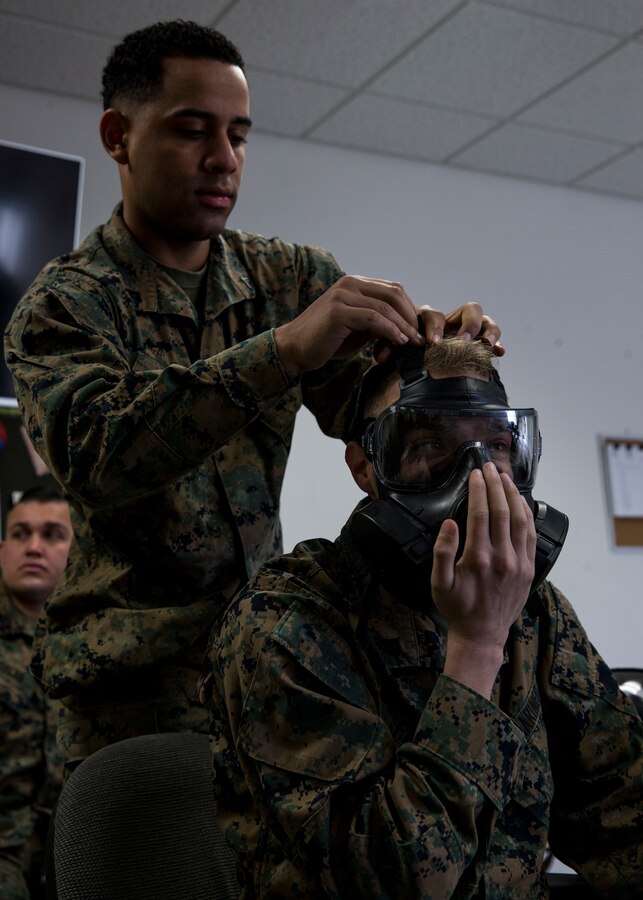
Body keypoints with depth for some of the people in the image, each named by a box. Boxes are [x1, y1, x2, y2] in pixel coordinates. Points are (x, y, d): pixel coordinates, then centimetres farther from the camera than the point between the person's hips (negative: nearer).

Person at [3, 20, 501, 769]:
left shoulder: (290, 277, 6)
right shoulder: (65, 304, -7)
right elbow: (92, 453, -25)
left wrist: (433, 350, -22)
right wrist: (285, 349, -36)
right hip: (139, 675, -3)